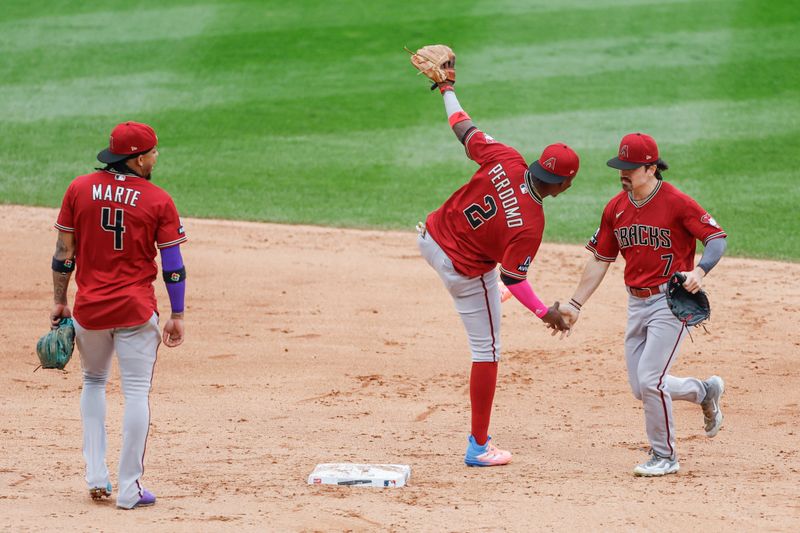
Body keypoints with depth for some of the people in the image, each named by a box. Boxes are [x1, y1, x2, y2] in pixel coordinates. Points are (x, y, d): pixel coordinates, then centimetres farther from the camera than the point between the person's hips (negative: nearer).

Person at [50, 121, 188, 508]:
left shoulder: (79, 189, 0)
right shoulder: (159, 201, -5)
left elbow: (64, 252, 3)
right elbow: (173, 264, -3)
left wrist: (59, 301, 11)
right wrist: (177, 315, 4)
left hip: (88, 308, 3)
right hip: (136, 309, -3)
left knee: (93, 382, 23)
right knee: (136, 392, 3)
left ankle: (96, 475, 14)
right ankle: (129, 489, 2)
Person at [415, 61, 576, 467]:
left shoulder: (506, 160, -21)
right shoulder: (530, 224, -32)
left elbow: (465, 130, -7)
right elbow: (512, 278, -23)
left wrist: (447, 89, 9)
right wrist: (544, 313, -11)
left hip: (430, 239, 6)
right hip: (467, 272, -6)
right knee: (487, 351, 7)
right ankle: (479, 447, 12)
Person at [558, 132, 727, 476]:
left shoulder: (676, 203, -13)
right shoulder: (616, 208, 5)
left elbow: (717, 238, -13)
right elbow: (600, 259, 12)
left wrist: (699, 271, -31)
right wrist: (576, 304, 8)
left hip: (672, 301, -7)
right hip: (637, 303, 7)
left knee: (650, 381, -13)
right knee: (641, 389, 8)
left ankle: (664, 457, 5)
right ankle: (704, 391, 34)